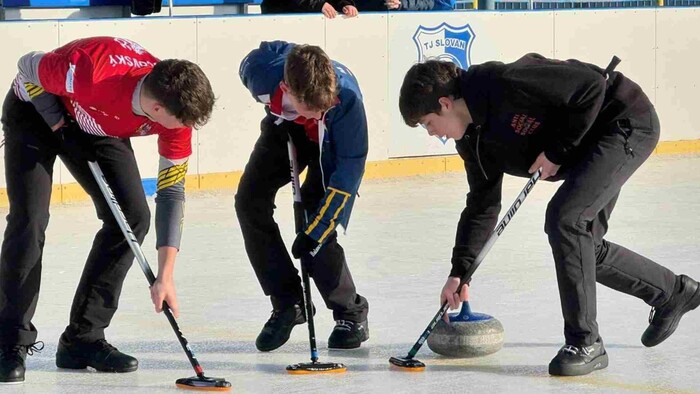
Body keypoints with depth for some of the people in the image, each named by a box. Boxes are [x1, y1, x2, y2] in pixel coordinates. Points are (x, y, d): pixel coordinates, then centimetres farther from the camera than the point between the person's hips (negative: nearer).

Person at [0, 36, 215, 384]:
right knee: (30, 221, -17)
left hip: (99, 128, 5)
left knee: (133, 217, -7)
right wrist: (58, 121, -21)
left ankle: (84, 338, 1)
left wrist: (165, 277, -21)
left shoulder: (177, 112, -25)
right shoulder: (92, 73, -43)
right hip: (37, 108, -5)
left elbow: (171, 193, -18)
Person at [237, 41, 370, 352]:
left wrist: (316, 230, -33)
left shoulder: (347, 98, -42)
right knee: (250, 201, -10)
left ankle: (351, 313, 3)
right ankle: (287, 303, 2)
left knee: (318, 226, -17)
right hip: (284, 127, 4)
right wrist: (281, 114, 1)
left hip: (333, 141, -4)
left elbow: (350, 168, -33)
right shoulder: (261, 68, -37)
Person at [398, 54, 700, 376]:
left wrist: (557, 150, -21)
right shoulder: (473, 138, 0)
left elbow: (591, 86, -28)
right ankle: (672, 292, 34)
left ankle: (585, 343, -13)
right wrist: (459, 272, 6)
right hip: (590, 144, 10)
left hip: (627, 123, -10)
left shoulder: (505, 84, -30)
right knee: (581, 243, 13)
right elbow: (482, 205, 10)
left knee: (564, 218, -21)